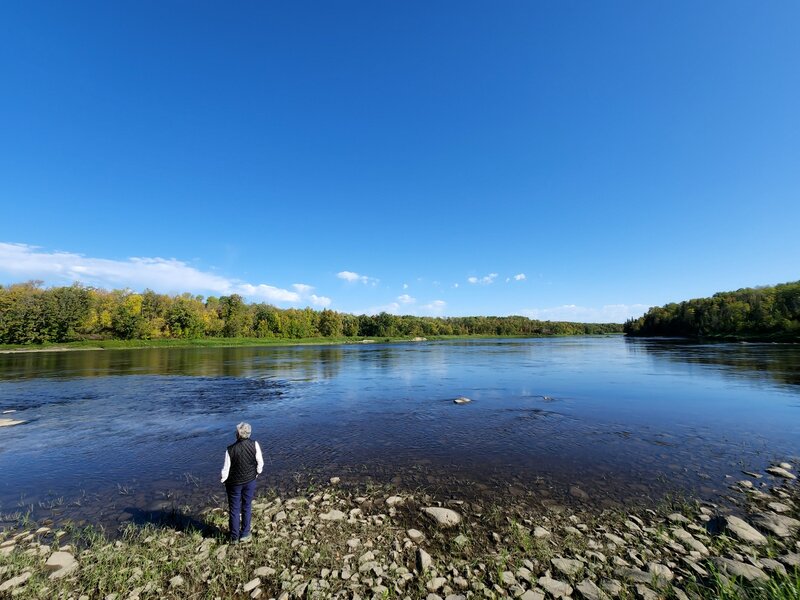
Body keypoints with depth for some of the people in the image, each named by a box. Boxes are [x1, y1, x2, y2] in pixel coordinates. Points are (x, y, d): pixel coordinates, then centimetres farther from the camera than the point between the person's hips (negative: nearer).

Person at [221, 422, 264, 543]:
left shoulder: (230, 449, -22)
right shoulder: (254, 445, -19)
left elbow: (226, 469, -13)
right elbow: (260, 463, -11)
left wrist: (224, 481, 7)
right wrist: (257, 473, 8)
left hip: (234, 483, -1)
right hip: (250, 481, 1)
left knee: (234, 509, 17)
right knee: (247, 507, 19)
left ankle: (234, 537, 29)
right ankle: (244, 534, 30)